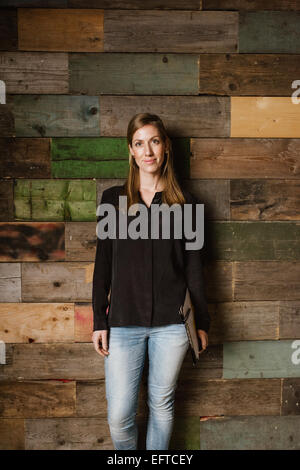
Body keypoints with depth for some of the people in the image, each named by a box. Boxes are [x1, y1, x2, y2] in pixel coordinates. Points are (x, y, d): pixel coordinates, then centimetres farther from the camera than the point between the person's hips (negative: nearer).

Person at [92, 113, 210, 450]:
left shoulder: (184, 203, 3)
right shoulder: (113, 199, 3)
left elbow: (193, 267, 6)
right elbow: (102, 264, 4)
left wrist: (202, 321, 7)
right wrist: (99, 321, 0)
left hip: (171, 323, 0)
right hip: (124, 322, 0)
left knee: (162, 405, 14)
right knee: (119, 415, 5)